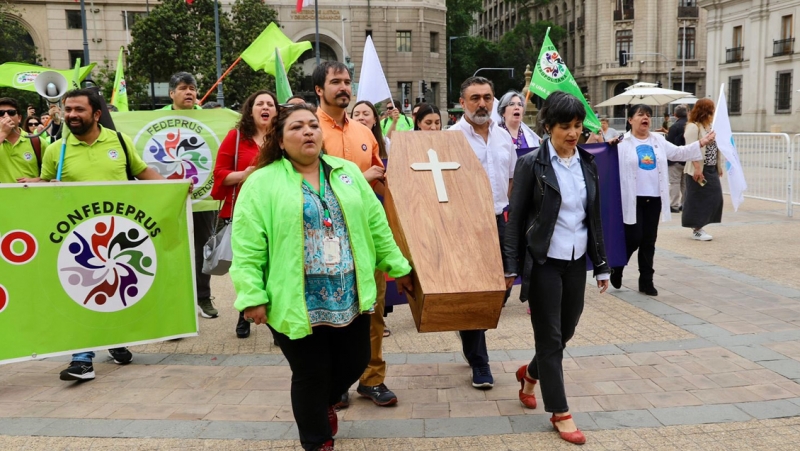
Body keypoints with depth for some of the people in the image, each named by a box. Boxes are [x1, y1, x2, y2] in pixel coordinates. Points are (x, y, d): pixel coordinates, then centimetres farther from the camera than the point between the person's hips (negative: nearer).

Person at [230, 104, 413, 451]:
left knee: (354, 362, 15)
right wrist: (252, 297, -15)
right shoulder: (262, 183, -6)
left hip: (351, 297, 5)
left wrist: (398, 267, 12)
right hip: (298, 302, -4)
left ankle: (325, 403, 47)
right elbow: (248, 249, -9)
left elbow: (376, 226, 11)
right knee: (311, 375, 7)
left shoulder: (348, 173, 8)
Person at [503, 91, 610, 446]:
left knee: (566, 331, 14)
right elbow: (515, 217, -8)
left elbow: (594, 217, 11)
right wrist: (511, 266, -11)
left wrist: (601, 264, 11)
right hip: (544, 262, -5)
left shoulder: (587, 163, 6)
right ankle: (560, 412, 15)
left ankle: (529, 373, 42)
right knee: (550, 337, 3)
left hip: (576, 261, 5)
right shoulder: (531, 164, -8)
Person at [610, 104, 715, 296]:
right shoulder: (622, 142, -6)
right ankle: (617, 269, 21)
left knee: (649, 241, 9)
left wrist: (700, 143, 6)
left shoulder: (658, 140, 11)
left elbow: (679, 153, 14)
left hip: (654, 198, 5)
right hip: (632, 199, -5)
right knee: (633, 238, -5)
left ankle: (646, 280, 18)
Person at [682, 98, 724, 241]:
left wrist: (719, 167, 16)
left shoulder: (711, 126, 16)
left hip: (711, 169, 9)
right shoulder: (693, 127, -11)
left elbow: (716, 147, 18)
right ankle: (696, 230, 6)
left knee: (714, 198, 7)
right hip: (699, 170, -9)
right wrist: (697, 168, -24)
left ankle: (699, 227, 17)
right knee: (698, 200, -3)